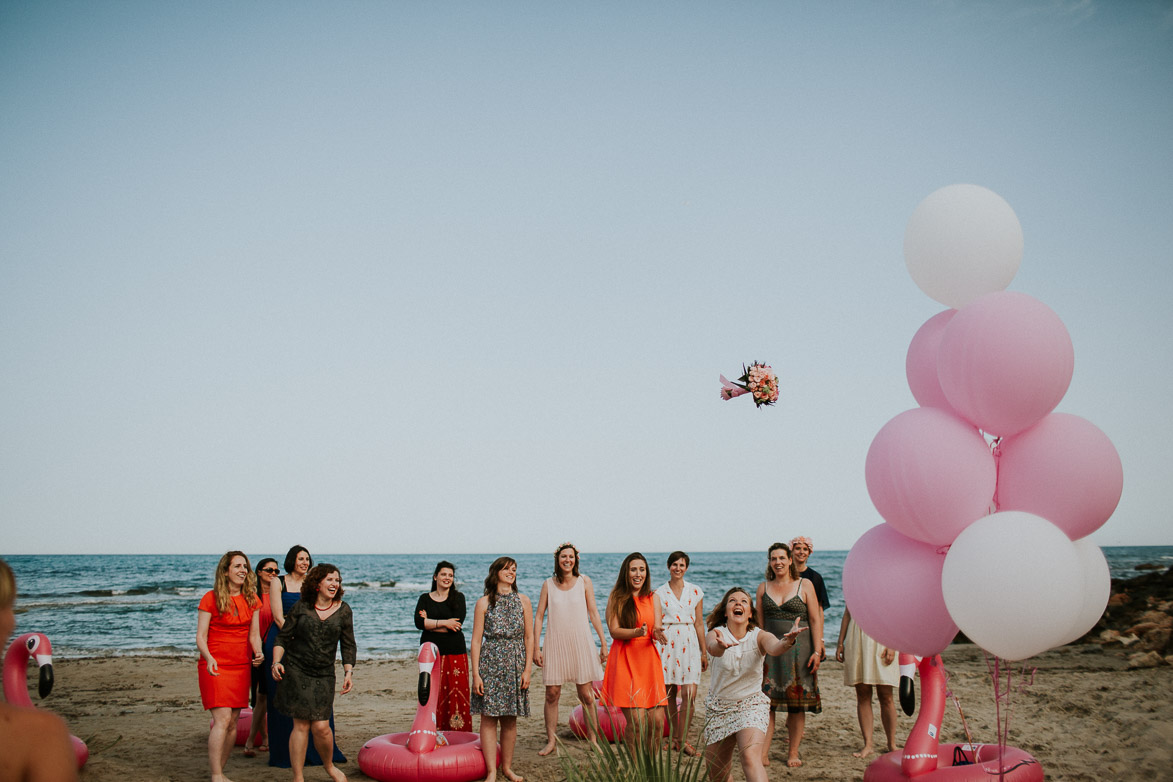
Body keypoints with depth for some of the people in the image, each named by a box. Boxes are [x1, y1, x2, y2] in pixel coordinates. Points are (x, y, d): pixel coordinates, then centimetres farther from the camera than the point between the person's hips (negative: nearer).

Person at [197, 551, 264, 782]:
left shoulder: (252, 600, 7)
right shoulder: (211, 599, -6)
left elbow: (254, 634, 9)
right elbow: (200, 636, -8)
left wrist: (258, 652, -11)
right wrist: (208, 658, -25)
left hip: (241, 666, 5)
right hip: (215, 666, -5)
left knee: (233, 722, 6)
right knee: (222, 719, -14)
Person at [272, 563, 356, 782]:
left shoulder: (343, 611, 5)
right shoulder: (301, 607, 2)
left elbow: (348, 645, 8)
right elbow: (282, 638, 6)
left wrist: (348, 672, -3)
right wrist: (276, 662, -7)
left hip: (324, 675, 1)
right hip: (296, 671, -1)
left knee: (321, 727, -6)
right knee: (301, 724, -4)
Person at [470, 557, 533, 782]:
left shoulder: (522, 601, 6)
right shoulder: (484, 603, 1)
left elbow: (529, 637, 6)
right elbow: (476, 640, 0)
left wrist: (527, 670, -1)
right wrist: (476, 673, -6)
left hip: (515, 665, 2)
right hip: (489, 663, -2)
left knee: (510, 719, 7)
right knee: (489, 718, -3)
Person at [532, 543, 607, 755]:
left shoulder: (584, 581, 3)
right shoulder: (548, 584, 4)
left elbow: (593, 613, 5)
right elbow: (539, 616, 5)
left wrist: (603, 642, 2)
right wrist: (536, 647, 0)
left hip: (581, 642, -1)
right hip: (555, 643, 1)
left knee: (586, 696, 0)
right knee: (552, 694, 2)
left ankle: (594, 741, 9)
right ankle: (551, 741, 15)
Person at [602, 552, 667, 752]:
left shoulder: (653, 599, 11)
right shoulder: (616, 598, 2)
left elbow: (656, 629, 4)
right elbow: (614, 631, -7)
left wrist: (657, 634, -20)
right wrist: (637, 632, -24)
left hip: (648, 661, 3)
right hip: (625, 662, -3)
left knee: (657, 721, -3)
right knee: (636, 721, -12)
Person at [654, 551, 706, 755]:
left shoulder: (695, 592, 9)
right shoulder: (659, 593, 6)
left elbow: (699, 623, 11)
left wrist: (704, 653, 11)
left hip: (689, 644, 0)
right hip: (667, 644, 0)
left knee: (689, 694, -9)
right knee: (669, 694, 4)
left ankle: (683, 738, 2)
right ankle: (674, 737, 18)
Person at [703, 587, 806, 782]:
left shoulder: (759, 636, -10)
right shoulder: (717, 634, -11)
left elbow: (774, 648, -33)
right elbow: (712, 648, -35)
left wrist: (787, 641, -56)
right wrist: (720, 646, -60)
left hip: (751, 703, -2)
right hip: (719, 706, 2)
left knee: (750, 757, -27)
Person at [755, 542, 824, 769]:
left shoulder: (805, 585, 2)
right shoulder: (763, 588, 9)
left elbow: (815, 619, -1)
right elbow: (760, 623, 12)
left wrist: (817, 650, -7)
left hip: (799, 648, -2)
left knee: (797, 703, 3)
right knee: (766, 701, -5)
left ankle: (793, 752, 13)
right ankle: (763, 753, -3)